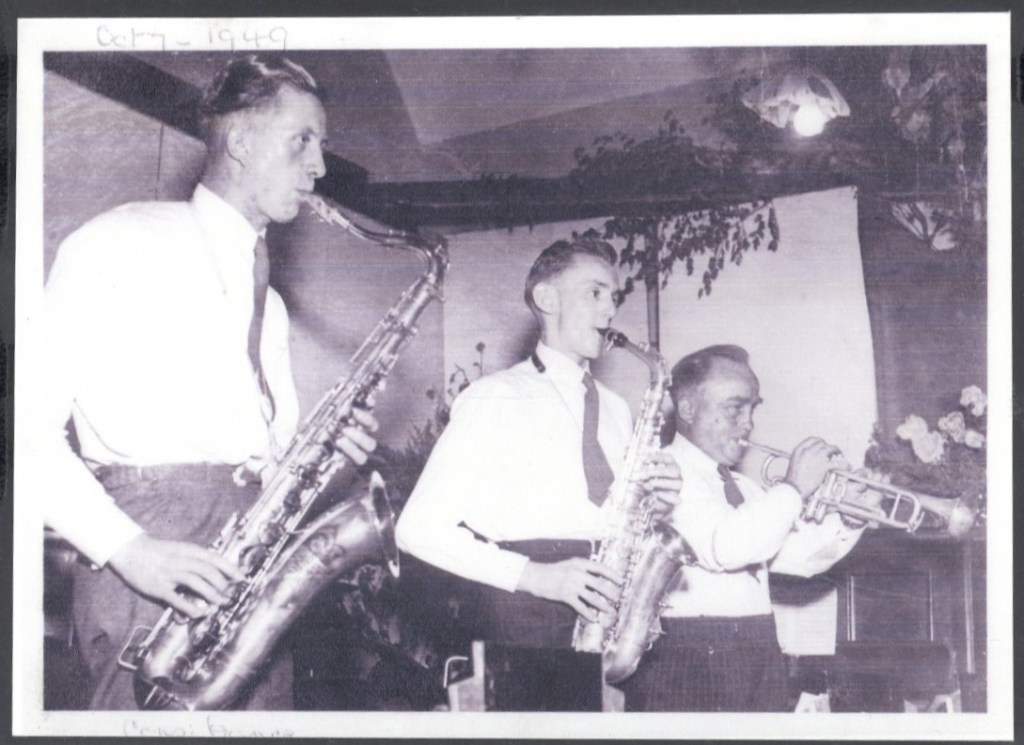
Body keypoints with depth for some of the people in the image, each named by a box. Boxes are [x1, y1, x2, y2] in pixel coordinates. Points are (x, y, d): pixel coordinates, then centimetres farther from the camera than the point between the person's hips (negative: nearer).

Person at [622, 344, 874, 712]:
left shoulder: (742, 488, 23)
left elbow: (799, 556, 19)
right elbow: (722, 548, -21)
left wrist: (848, 519, 2)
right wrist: (793, 489, -13)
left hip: (760, 660, 8)